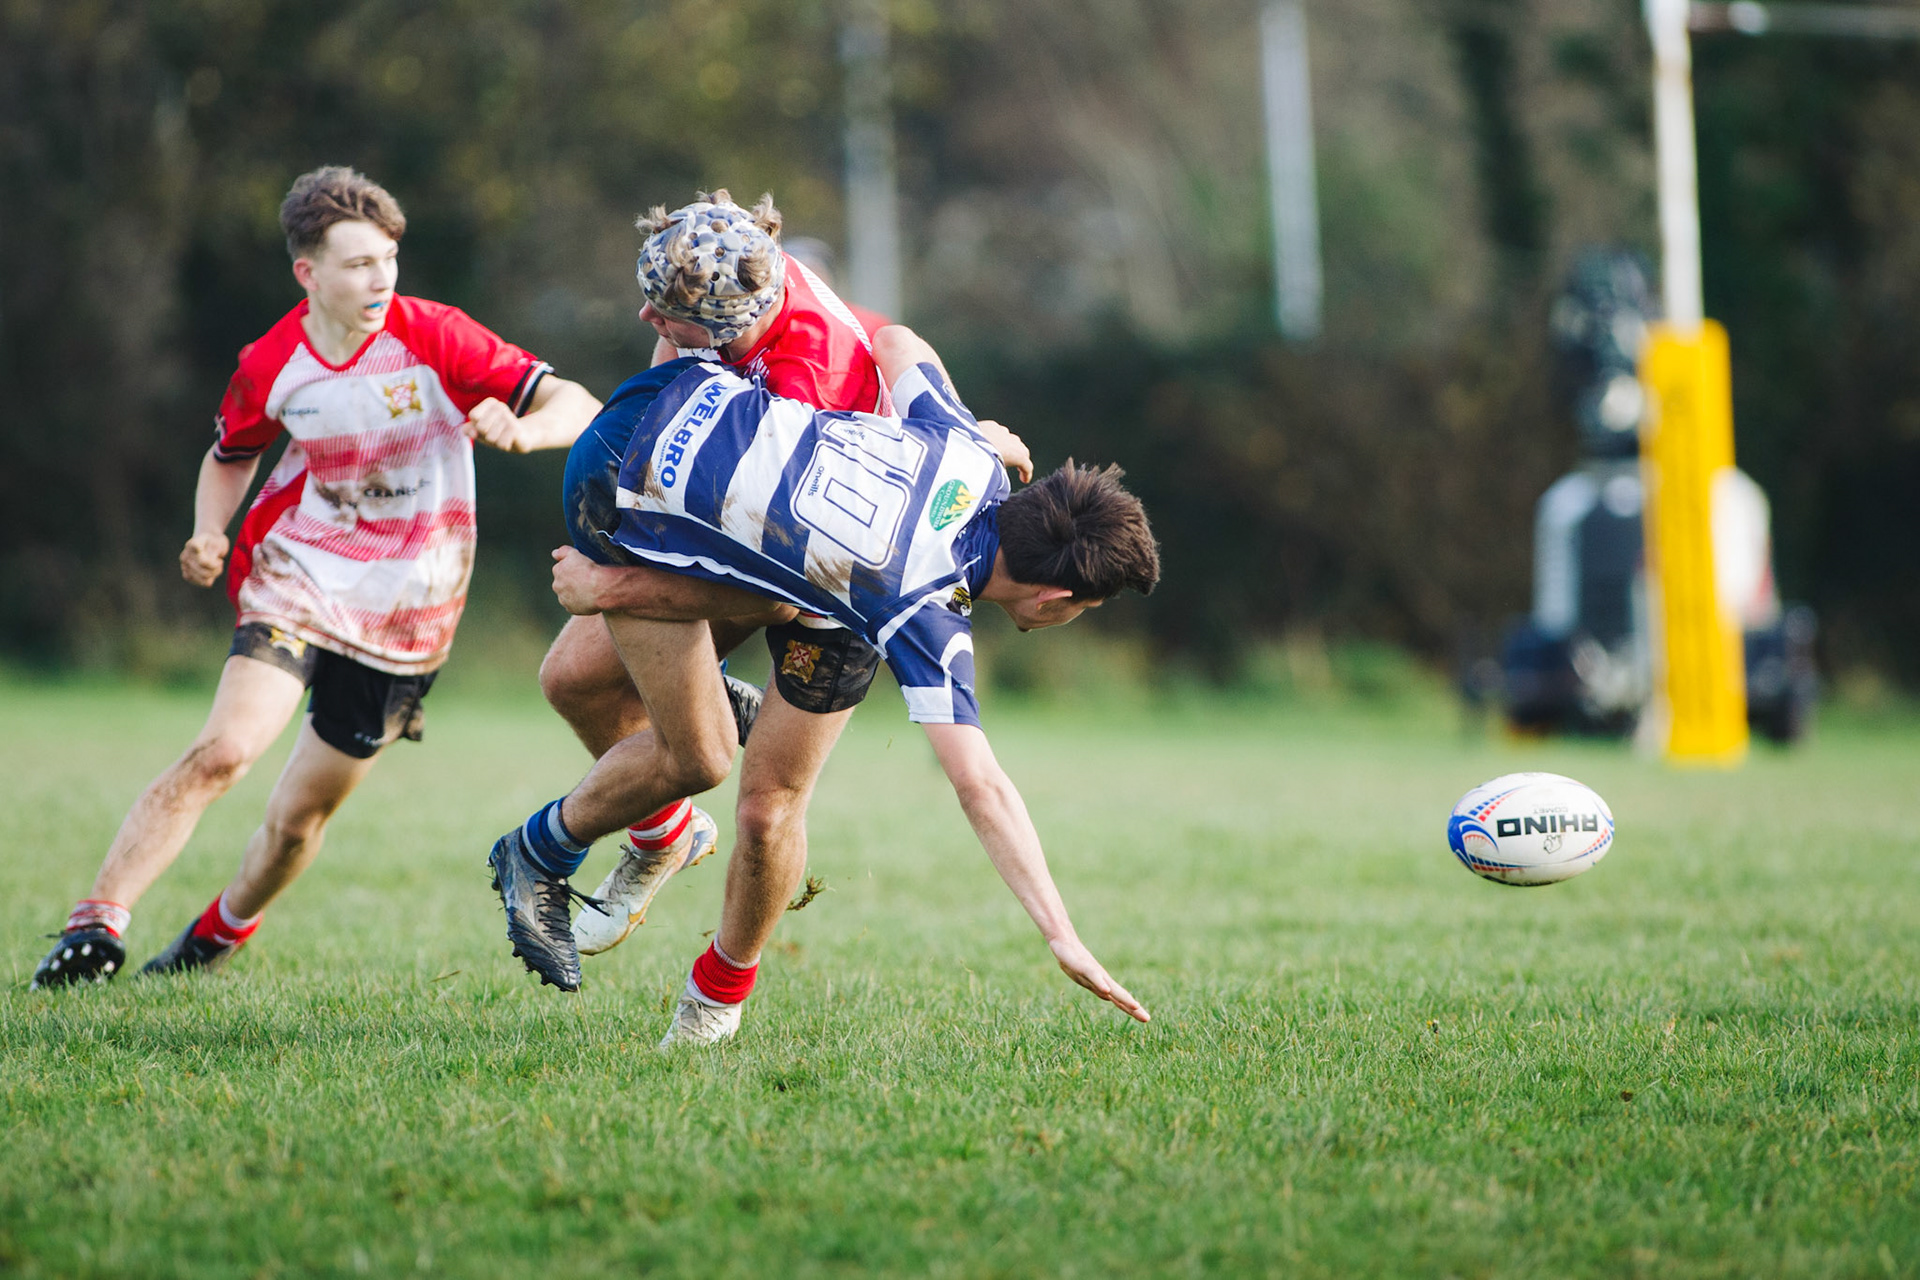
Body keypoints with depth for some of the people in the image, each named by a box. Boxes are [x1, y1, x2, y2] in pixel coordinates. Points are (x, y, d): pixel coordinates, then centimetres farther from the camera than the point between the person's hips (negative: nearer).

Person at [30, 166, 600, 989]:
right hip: (297, 579, 0)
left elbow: (577, 405, -16)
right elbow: (230, 456, 14)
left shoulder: (433, 339, -14)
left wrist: (524, 430, -38)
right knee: (223, 752, -24)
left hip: (404, 612, 0)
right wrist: (209, 537, -6)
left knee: (300, 815, 7)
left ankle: (219, 935, 35)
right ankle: (96, 926, -23)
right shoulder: (270, 367, -7)